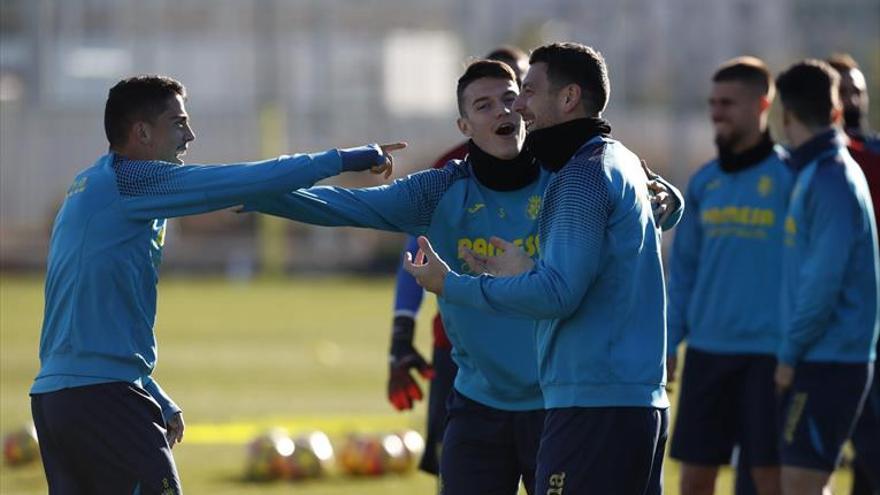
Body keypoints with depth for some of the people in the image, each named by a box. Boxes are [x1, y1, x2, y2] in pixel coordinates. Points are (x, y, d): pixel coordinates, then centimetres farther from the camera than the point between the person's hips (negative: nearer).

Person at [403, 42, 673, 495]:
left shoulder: (584, 174, -11)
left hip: (592, 404, -10)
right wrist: (527, 272, 21)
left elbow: (558, 294, -17)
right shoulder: (623, 161, 19)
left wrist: (452, 285, -10)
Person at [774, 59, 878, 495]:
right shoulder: (812, 173, 15)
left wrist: (790, 351, -13)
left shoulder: (830, 179, -14)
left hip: (828, 360, -10)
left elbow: (824, 279, -19)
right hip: (821, 359, 10)